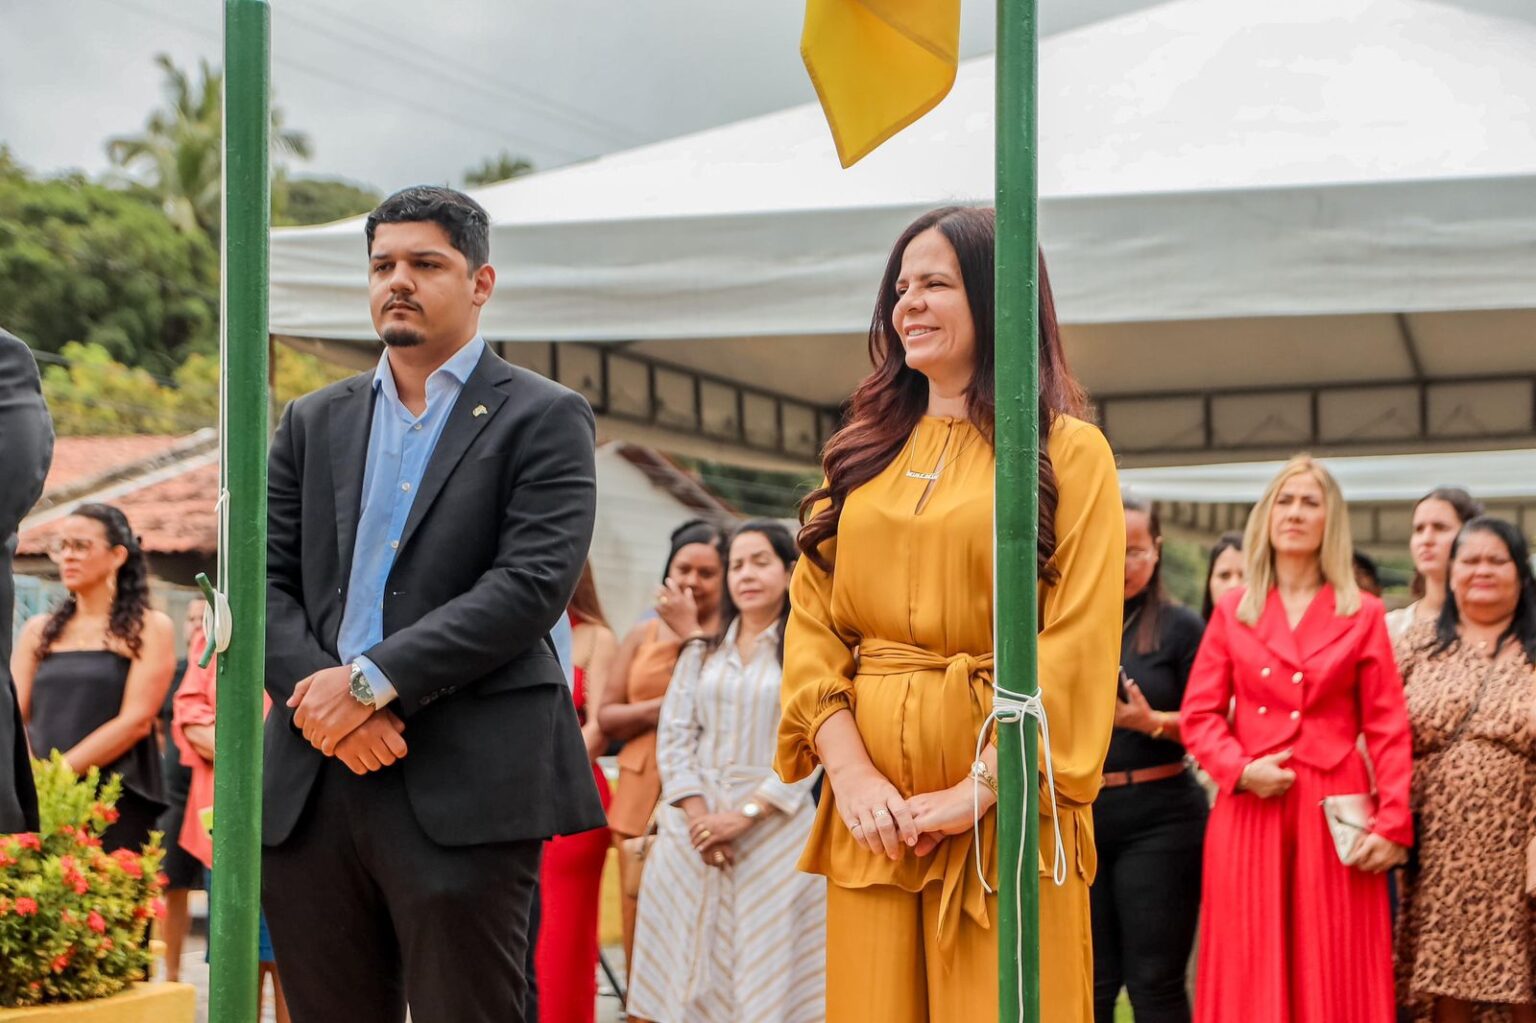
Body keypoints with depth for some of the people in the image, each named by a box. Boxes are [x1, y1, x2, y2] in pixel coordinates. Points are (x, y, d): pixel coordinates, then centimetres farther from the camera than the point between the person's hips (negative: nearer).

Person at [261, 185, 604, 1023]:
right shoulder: (313, 422, 19)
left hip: (464, 789, -4)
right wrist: (317, 693, -9)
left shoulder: (542, 419, 4)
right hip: (309, 787, 5)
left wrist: (371, 681, -14)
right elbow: (267, 581, 11)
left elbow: (533, 583, -9)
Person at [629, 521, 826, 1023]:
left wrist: (744, 814, -15)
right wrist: (699, 814, -9)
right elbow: (674, 736, 6)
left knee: (767, 967, -5)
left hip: (774, 828, -4)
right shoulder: (702, 651, 15)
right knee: (694, 967, 1)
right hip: (695, 827, 4)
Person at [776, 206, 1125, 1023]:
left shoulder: (1069, 452, 1)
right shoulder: (863, 451, 14)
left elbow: (1079, 646, -8)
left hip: (1003, 801, -4)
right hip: (871, 806, 4)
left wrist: (980, 788, -15)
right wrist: (849, 770, -8)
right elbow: (811, 621, 7)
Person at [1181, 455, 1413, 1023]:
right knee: (1250, 974, 1)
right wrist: (1240, 768, -11)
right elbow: (1200, 715, 7)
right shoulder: (1232, 611, 10)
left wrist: (1391, 823, -8)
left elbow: (1388, 728, 1)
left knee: (1335, 977, 0)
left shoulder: (1362, 615, 6)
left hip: (1333, 810, -1)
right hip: (1250, 807, 1)